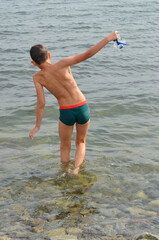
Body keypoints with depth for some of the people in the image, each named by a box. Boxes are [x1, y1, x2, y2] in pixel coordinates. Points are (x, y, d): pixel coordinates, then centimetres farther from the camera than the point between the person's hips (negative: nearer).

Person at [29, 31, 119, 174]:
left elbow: (41, 103, -10)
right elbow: (87, 55, -19)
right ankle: (76, 169, 4)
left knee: (65, 147, 23)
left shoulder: (37, 78, -8)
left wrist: (37, 126, 1)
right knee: (81, 143, 23)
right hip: (83, 109, 1)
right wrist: (107, 39, -16)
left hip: (66, 113, -1)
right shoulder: (62, 65, -12)